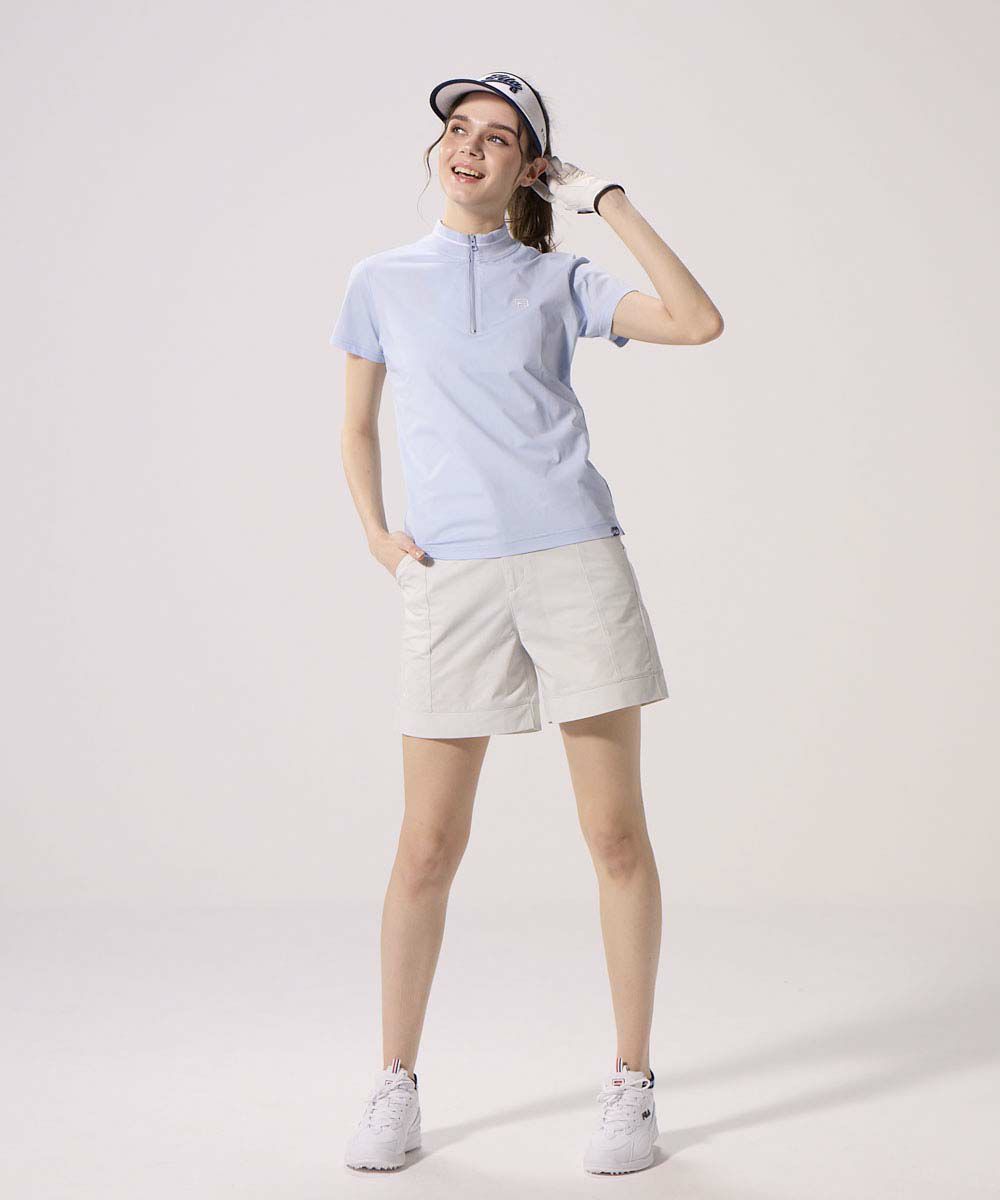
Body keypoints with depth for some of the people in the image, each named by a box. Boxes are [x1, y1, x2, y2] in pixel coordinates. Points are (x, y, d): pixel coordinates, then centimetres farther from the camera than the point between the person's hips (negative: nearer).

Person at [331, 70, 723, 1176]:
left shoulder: (558, 282, 9)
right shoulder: (380, 282, 13)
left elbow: (697, 323, -4)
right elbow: (358, 426, 21)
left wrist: (609, 201, 0)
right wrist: (375, 532, 5)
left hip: (575, 564, 0)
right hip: (450, 580, 1)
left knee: (616, 835, 1)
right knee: (427, 848, 0)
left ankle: (631, 1083, 13)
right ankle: (395, 1085, 15)